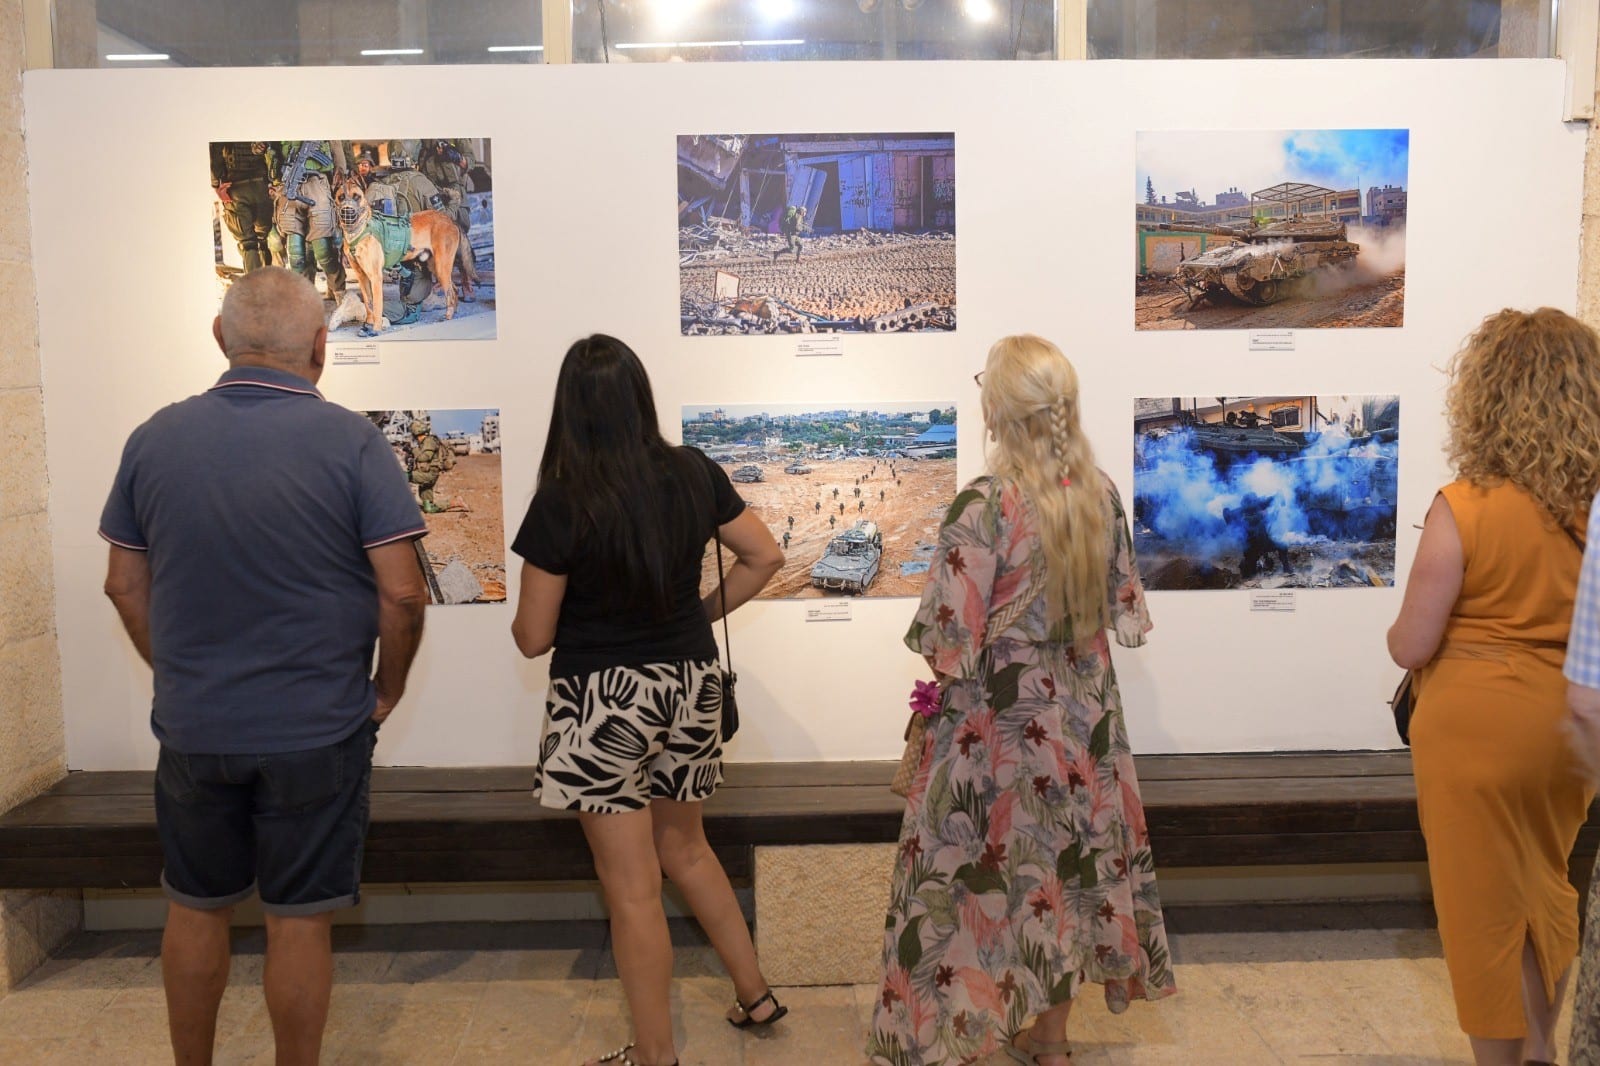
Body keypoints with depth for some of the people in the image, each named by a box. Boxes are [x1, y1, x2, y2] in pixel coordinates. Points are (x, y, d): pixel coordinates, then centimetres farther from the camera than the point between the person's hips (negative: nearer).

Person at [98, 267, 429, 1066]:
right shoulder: (350, 442, -13)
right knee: (299, 922, 9)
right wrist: (388, 689, -1)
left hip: (192, 729, 4)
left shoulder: (156, 438, -2)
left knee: (195, 910, 20)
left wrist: (178, 673, 15)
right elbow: (402, 593, -16)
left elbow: (125, 586, 5)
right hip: (317, 731, -3)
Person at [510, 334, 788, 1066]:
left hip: (605, 702, -5)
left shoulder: (562, 501, -17)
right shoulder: (694, 474, -4)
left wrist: (524, 615, 12)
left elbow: (534, 637, -11)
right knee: (684, 848, 26)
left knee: (633, 888, 7)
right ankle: (754, 993, 35)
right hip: (689, 684, 6)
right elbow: (765, 557, 4)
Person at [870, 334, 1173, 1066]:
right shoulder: (1101, 492, -3)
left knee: (981, 879, 8)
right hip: (1081, 717, 6)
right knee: (1068, 866, 18)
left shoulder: (985, 505, -21)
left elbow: (947, 646, -20)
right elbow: (1128, 615, 6)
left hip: (1000, 726, -6)